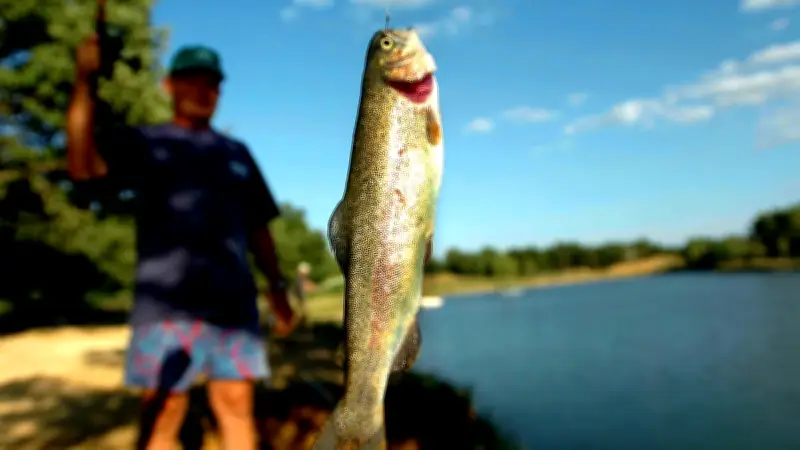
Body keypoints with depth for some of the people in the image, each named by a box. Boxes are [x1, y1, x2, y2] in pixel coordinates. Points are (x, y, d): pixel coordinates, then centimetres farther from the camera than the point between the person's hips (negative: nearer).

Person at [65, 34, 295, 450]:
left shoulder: (236, 152, 20)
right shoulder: (143, 142, 11)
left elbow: (258, 226, 18)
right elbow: (81, 164, -9)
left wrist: (277, 287, 11)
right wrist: (84, 79, -13)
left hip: (233, 299, 3)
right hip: (166, 300, -3)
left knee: (236, 405, 3)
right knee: (163, 413, -3)